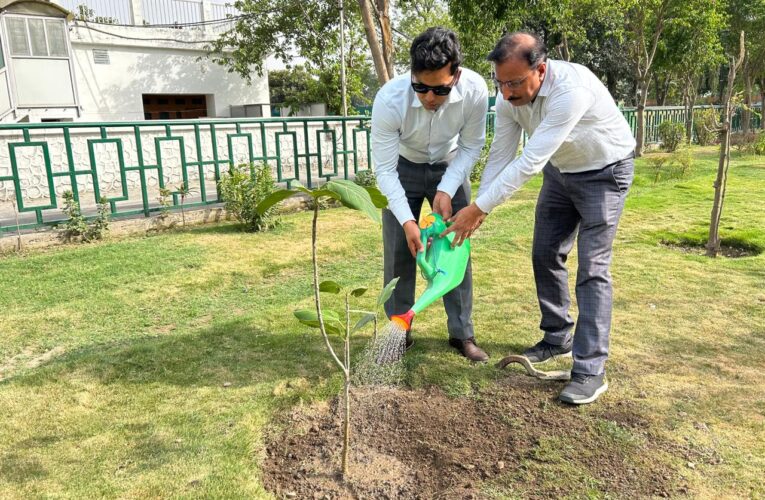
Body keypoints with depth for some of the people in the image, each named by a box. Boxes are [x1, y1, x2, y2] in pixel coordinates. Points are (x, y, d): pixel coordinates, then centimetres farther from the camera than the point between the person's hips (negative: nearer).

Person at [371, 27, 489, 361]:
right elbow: (384, 169, -27)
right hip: (402, 169, -1)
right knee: (398, 251, -2)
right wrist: (407, 220, -35)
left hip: (450, 167, 1)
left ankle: (461, 333, 11)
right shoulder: (389, 99, -35)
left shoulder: (475, 90, -31)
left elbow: (471, 146, -14)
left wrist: (447, 190, -25)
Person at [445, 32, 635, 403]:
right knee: (545, 254, 8)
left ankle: (590, 370, -6)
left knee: (592, 268, -12)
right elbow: (500, 157, -10)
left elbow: (529, 162, -39)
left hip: (604, 173, -7)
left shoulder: (571, 90, -38)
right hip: (560, 170, 7)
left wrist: (479, 208, -37)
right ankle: (557, 338, 26)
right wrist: (476, 209, -19)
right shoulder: (509, 98, -16)